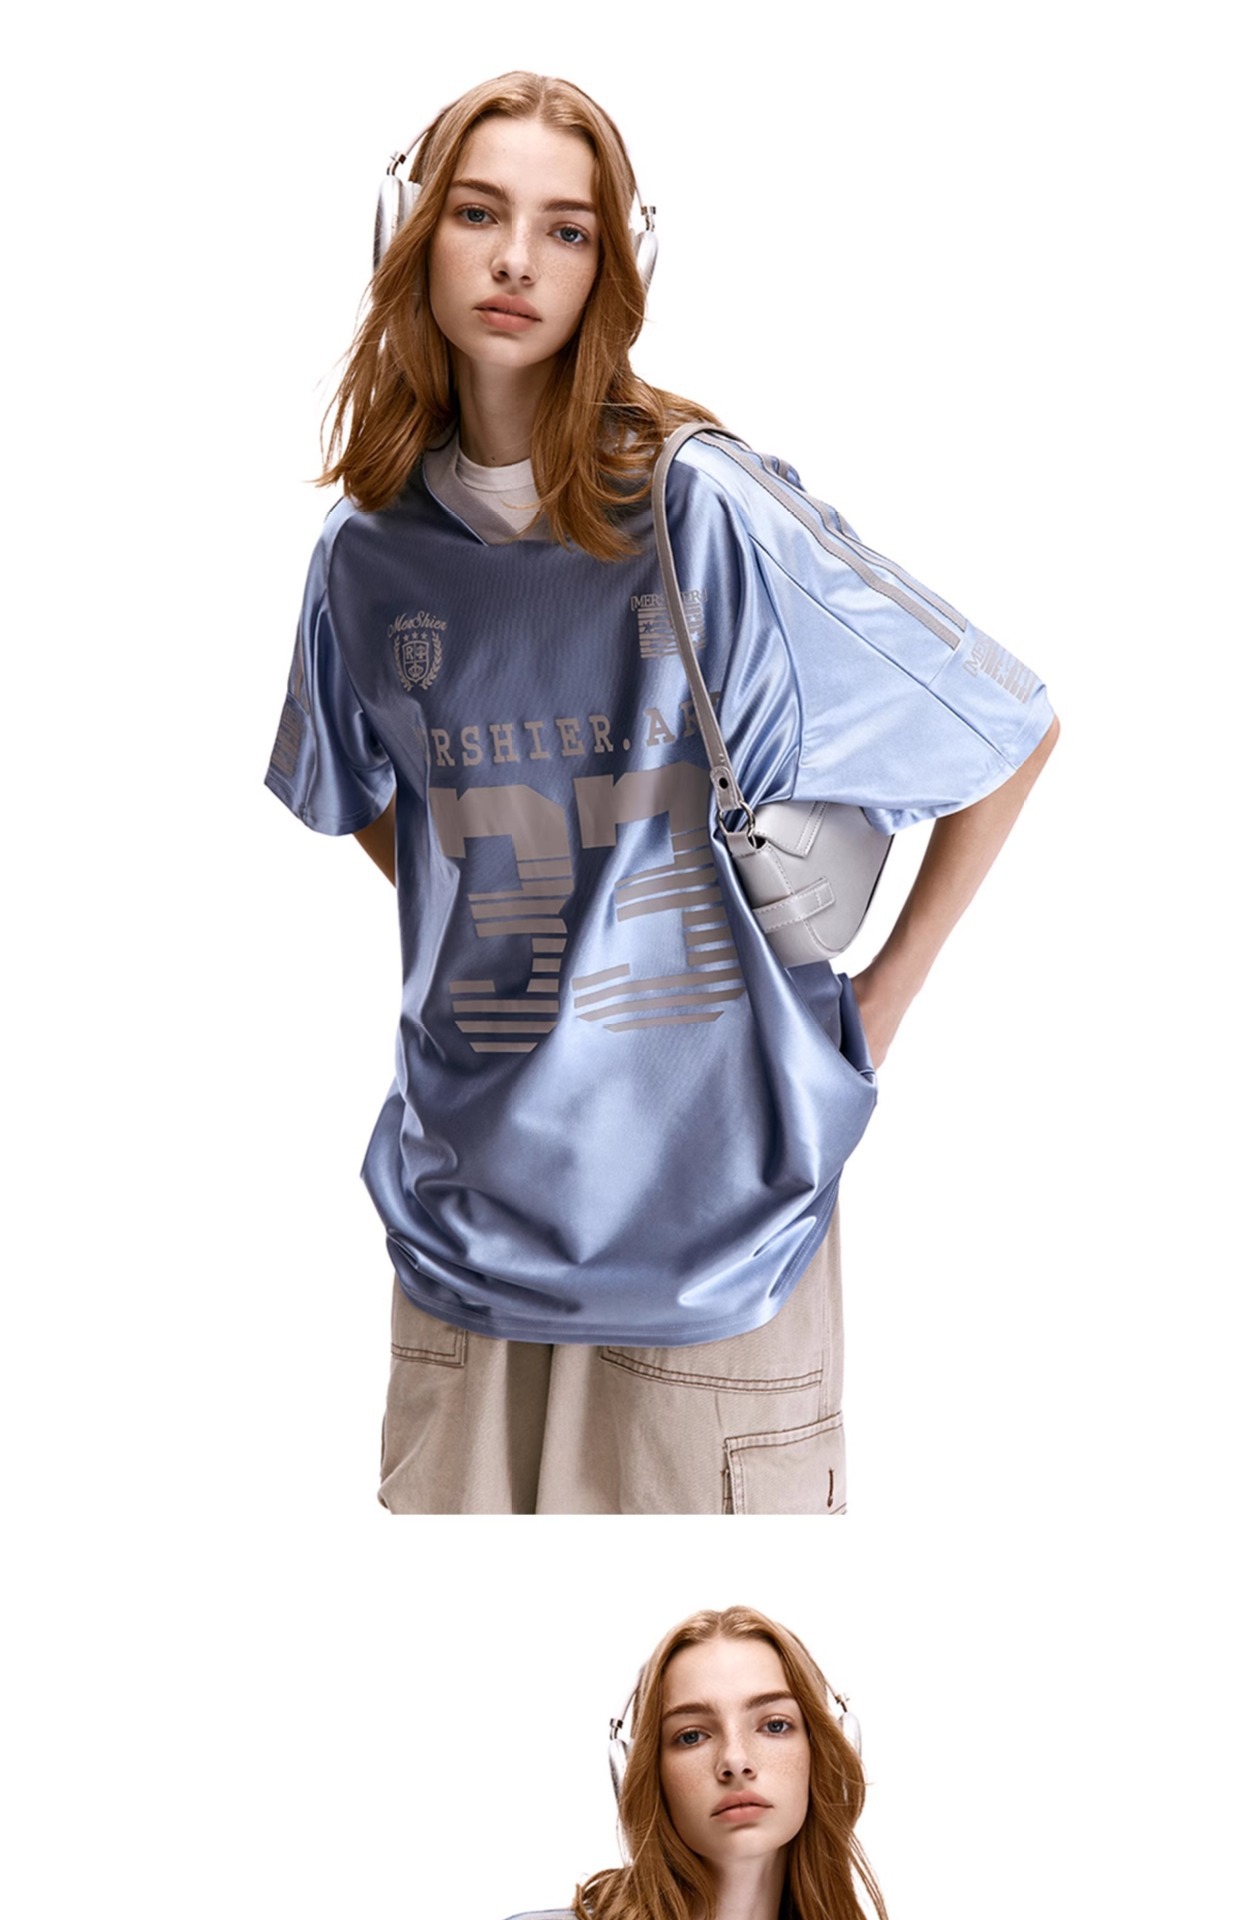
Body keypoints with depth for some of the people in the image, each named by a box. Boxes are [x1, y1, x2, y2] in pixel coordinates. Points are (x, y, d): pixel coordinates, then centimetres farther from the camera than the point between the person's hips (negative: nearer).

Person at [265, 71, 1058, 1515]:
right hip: (472, 1190, 4)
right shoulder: (372, 550, 3)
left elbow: (1010, 733, -7)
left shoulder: (704, 511, -12)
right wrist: (484, 939, 9)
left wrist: (874, 1014, -3)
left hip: (705, 1188, -4)